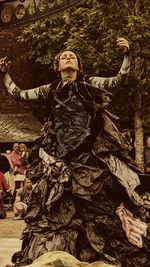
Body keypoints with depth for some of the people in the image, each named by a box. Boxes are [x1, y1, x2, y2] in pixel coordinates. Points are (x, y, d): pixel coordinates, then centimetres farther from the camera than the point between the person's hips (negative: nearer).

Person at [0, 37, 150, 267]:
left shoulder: (90, 84, 11)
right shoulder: (50, 90, 16)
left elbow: (120, 79, 4)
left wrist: (126, 54, -8)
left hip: (91, 151, -2)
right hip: (60, 153, 2)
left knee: (101, 200, -5)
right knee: (59, 206, 2)